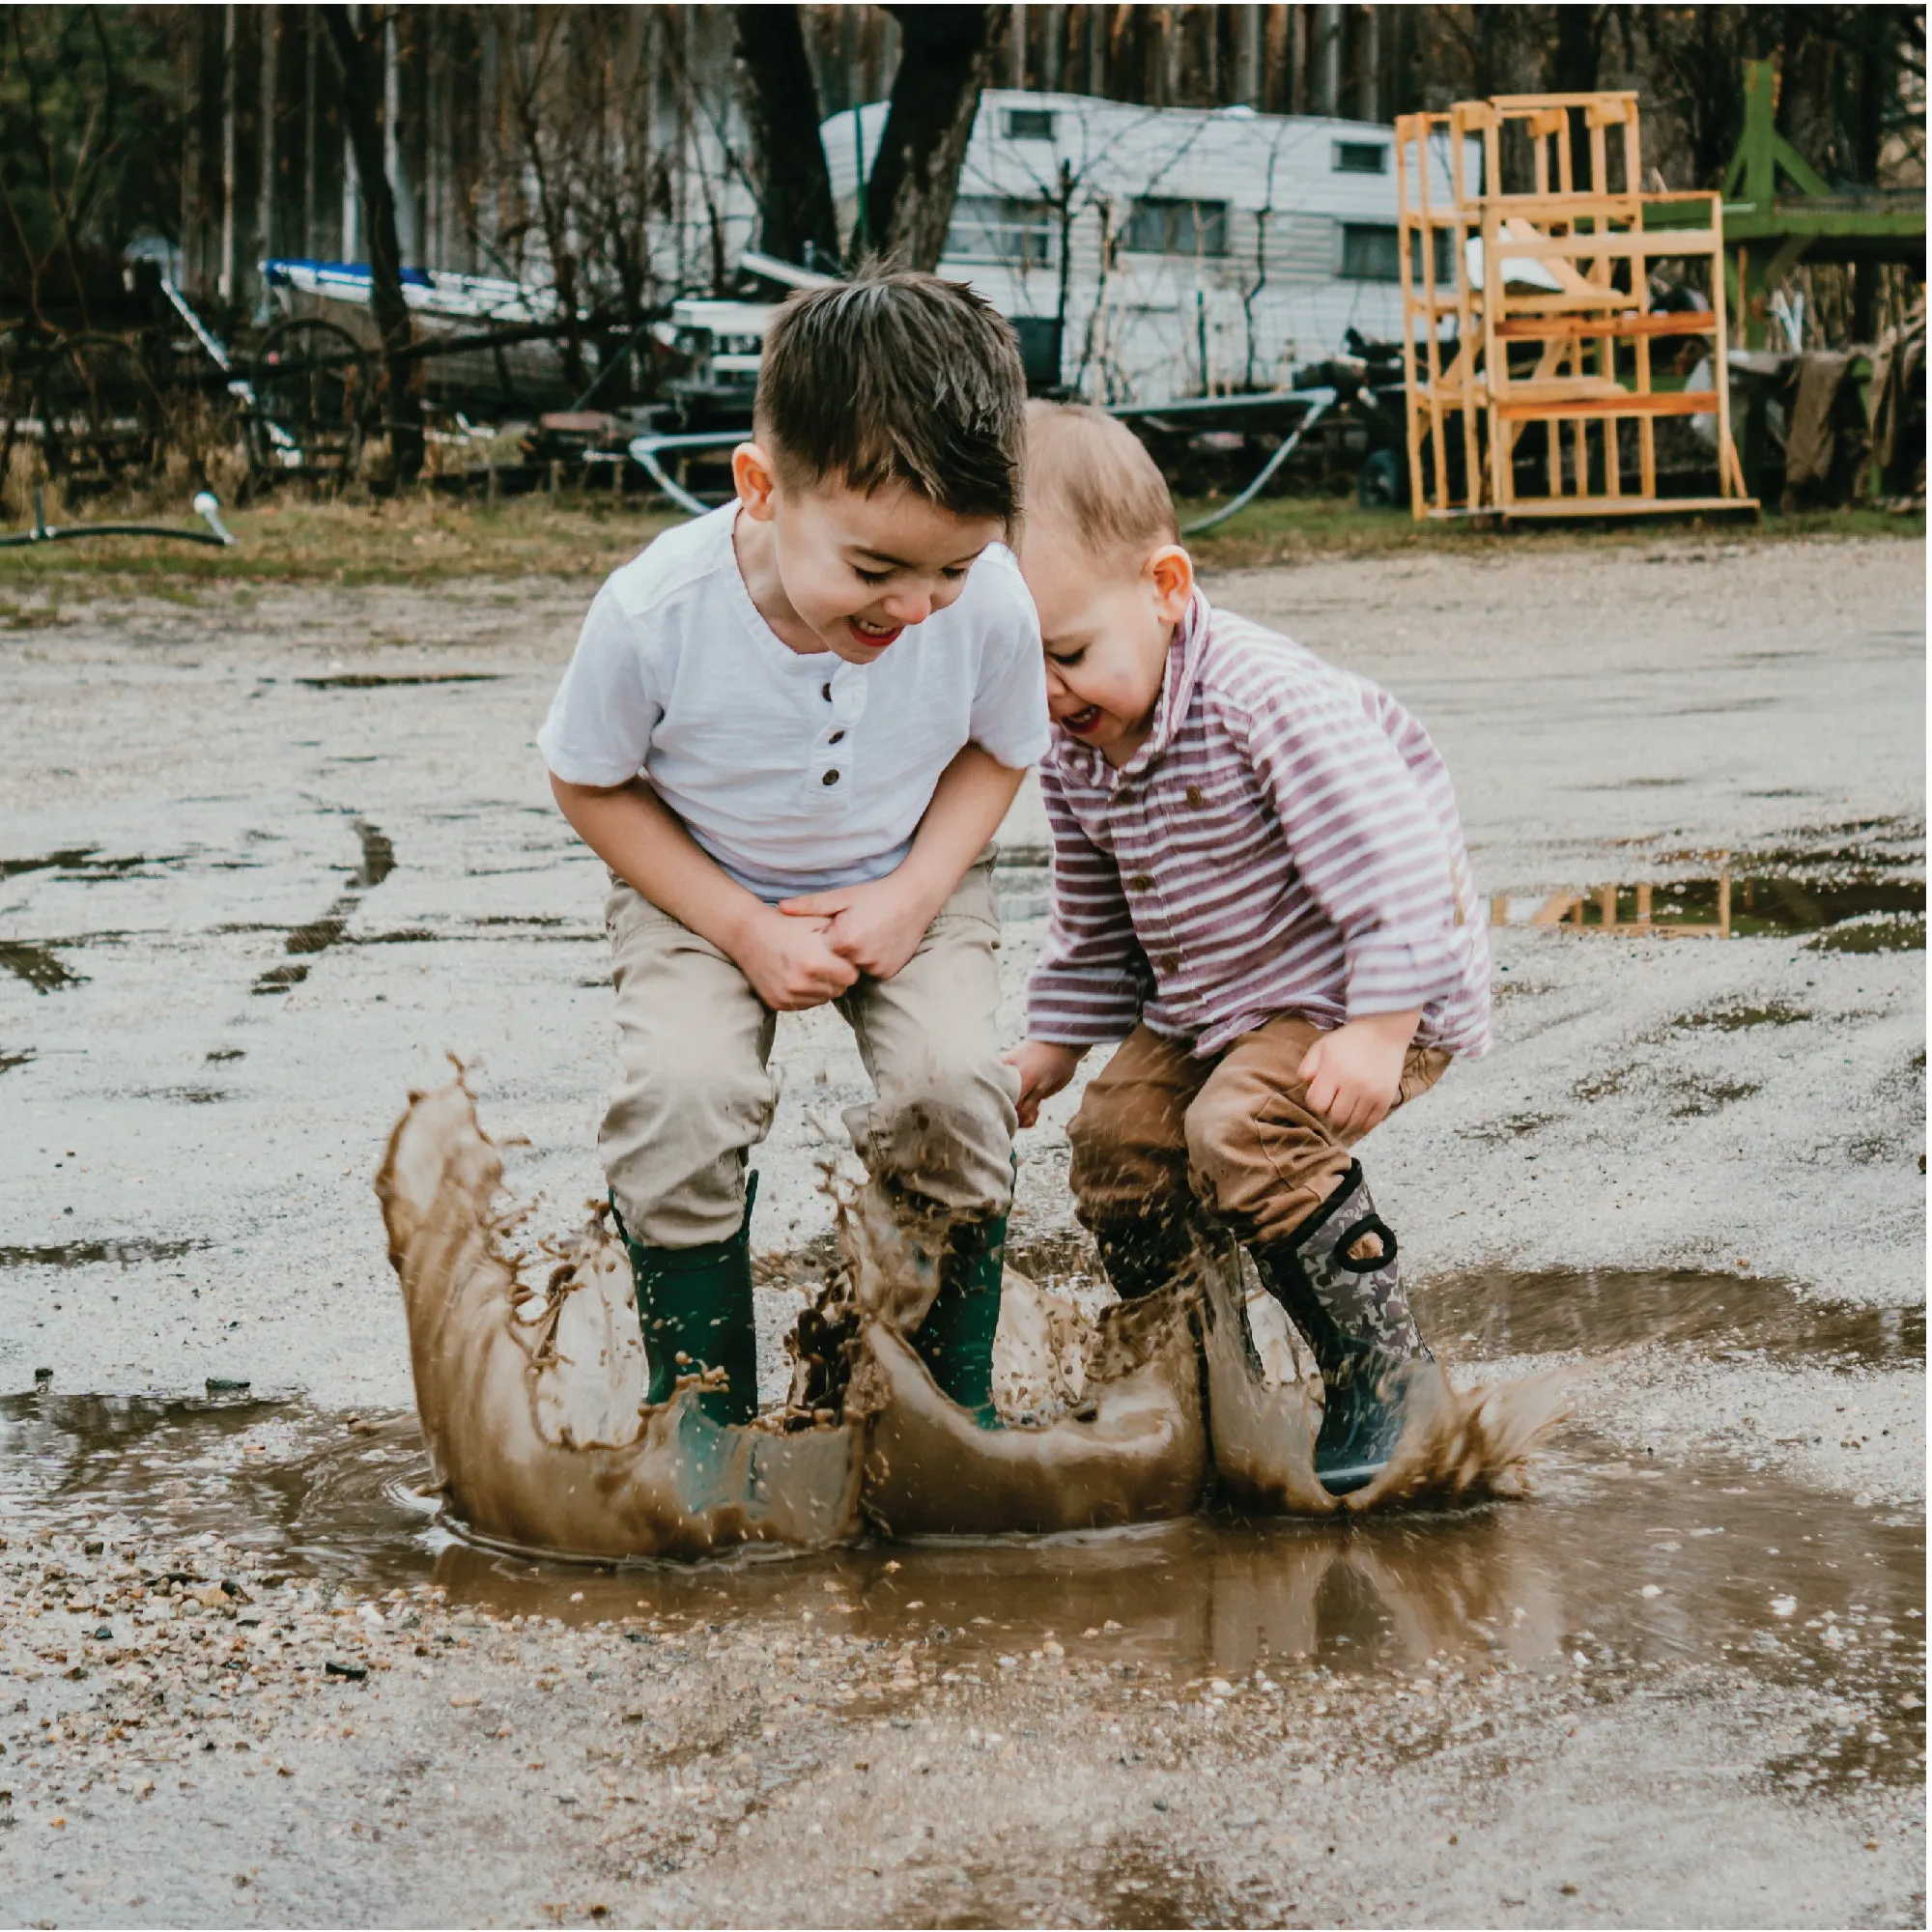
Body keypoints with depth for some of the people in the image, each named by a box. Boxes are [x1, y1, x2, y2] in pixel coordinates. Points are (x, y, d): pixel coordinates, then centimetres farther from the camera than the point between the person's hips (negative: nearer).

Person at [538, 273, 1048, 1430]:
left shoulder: (991, 604, -26)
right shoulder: (656, 611, -31)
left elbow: (998, 751, -3)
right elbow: (594, 786, -12)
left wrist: (914, 896, -17)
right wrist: (744, 930, -20)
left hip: (907, 884, 1)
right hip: (702, 889, -1)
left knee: (952, 1081, -23)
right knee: (683, 1093, -26)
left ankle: (958, 1398, 0)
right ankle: (703, 1410, -5)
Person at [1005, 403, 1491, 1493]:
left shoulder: (1271, 704, -28)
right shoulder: (1076, 756, -1)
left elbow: (1393, 866, -30)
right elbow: (1097, 925, 16)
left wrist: (1377, 1033, -32)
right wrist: (1054, 1044, 14)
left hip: (1368, 991, -9)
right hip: (1206, 1003, 9)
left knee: (1242, 1129, -26)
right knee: (1116, 1136, 5)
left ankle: (1379, 1360, -11)